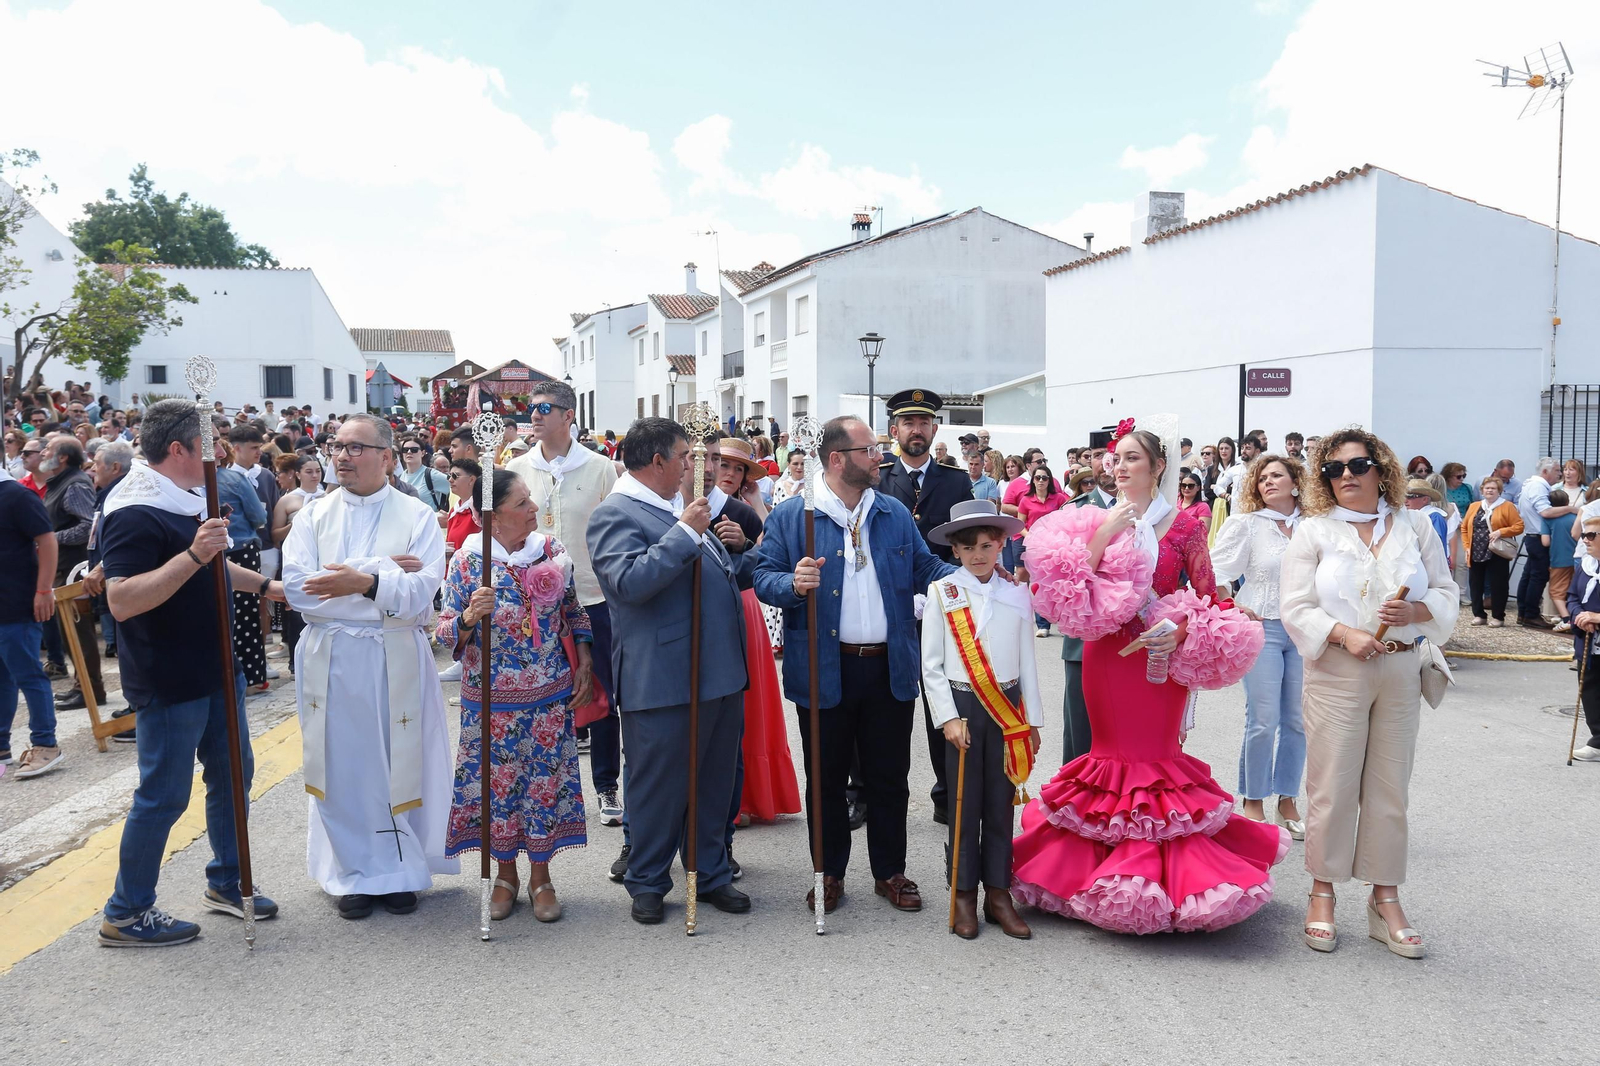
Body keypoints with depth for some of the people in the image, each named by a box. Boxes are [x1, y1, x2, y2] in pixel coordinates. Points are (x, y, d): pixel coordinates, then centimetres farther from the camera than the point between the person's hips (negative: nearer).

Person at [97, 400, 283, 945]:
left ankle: (226, 882, 33)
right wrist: (193, 556, -36)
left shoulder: (186, 500, 10)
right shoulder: (135, 513, -22)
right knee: (164, 795, 1)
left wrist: (262, 585, 33)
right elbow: (121, 601, -31)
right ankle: (126, 914, 17)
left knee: (232, 774, 17)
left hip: (215, 670, 10)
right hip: (169, 682, -10)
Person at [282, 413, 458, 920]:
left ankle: (399, 871, 20)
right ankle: (355, 874, 20)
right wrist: (384, 572, -13)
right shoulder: (313, 515, 7)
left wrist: (363, 582, -28)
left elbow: (420, 593, -12)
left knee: (398, 766, 5)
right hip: (329, 660, 2)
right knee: (341, 768, 7)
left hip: (395, 663, -2)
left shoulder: (417, 516, 0)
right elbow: (299, 587, -9)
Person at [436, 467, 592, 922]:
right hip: (491, 698, -1)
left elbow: (575, 613, 10)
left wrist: (584, 668, 2)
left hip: (550, 694, 2)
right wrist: (469, 617, -26)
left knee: (545, 781, 7)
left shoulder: (552, 551, -1)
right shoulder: (466, 561, -8)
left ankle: (541, 876, 24)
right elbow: (447, 632, -5)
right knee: (497, 782, 8)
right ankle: (505, 874, 28)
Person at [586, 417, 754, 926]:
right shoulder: (615, 514, -9)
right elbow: (629, 582, -25)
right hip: (663, 683, -8)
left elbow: (725, 572, 30)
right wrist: (685, 534, -22)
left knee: (716, 782, 16)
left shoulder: (680, 507, 19)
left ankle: (712, 873, 30)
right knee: (659, 787, 5)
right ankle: (648, 883, 21)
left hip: (721, 674, 8)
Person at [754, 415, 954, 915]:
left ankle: (890, 872, 28)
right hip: (824, 672, -2)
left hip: (890, 669, 3)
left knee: (889, 778, 11)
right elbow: (764, 578, -3)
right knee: (826, 779, 11)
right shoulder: (789, 516, -2)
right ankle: (829, 872, 27)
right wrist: (793, 585, -24)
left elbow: (927, 568, 10)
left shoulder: (895, 514, 9)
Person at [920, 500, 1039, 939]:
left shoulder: (1017, 594, 4)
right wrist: (949, 718, -9)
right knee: (965, 803, 3)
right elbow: (931, 664, -3)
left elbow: (1027, 660, 9)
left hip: (1008, 706, 2)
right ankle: (964, 895, 16)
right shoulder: (942, 592, -3)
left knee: (1001, 802, 8)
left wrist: (1032, 719, 8)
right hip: (961, 705, -2)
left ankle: (998, 894, 19)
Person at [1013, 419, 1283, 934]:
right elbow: (1070, 597, -6)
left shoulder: (1184, 527, -1)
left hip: (1161, 658, -2)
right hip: (1106, 657, 2)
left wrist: (1180, 632, -16)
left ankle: (1164, 868, 13)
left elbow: (1209, 601, 1)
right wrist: (1101, 538, -15)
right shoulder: (1096, 521, 5)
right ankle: (1114, 865, 17)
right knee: (1113, 754, 6)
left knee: (1156, 755, 1)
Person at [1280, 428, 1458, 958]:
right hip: (1336, 672, -2)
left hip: (1400, 671, 3)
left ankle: (1385, 900, 20)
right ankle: (1322, 894, 15)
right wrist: (1345, 634, -20)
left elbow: (1446, 593, 10)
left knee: (1390, 786, 8)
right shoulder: (1313, 531, 0)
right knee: (1332, 785, 0)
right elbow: (1296, 609, -5)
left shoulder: (1414, 526, 8)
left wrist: (1415, 610, -11)